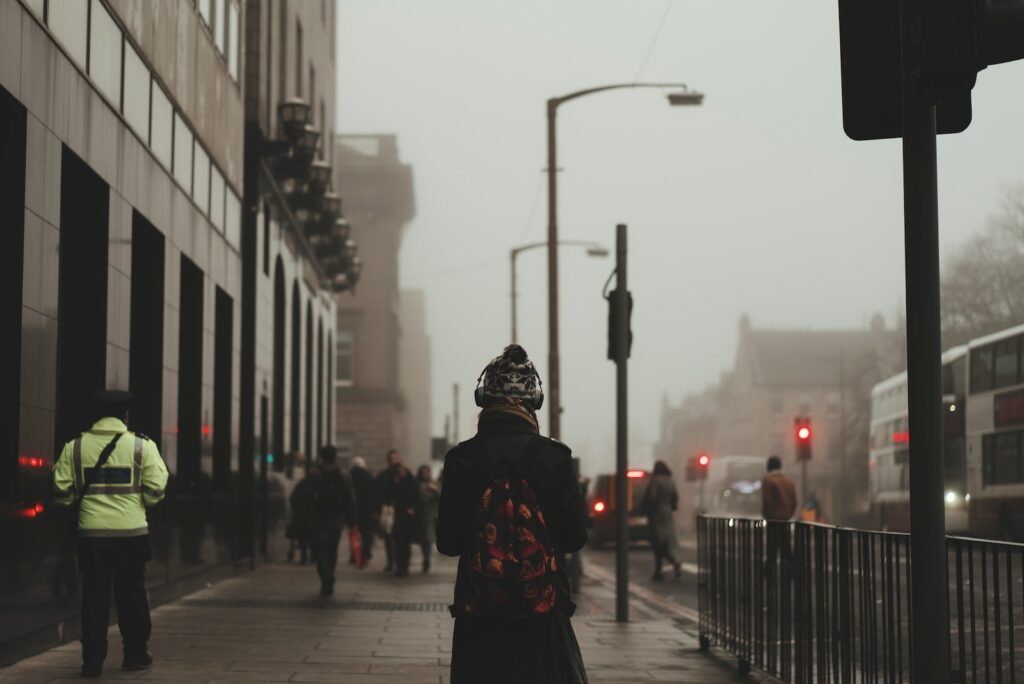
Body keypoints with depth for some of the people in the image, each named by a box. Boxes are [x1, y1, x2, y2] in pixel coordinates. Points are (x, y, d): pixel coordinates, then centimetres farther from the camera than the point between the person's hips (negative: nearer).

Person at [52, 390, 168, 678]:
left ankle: (93, 660, 6)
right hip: (132, 531, -1)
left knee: (94, 595, 6)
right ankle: (135, 654, 19)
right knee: (131, 594, 12)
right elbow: (155, 490, -6)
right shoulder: (142, 445, -2)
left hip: (92, 532, 1)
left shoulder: (75, 447, 1)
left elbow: (62, 491, 0)